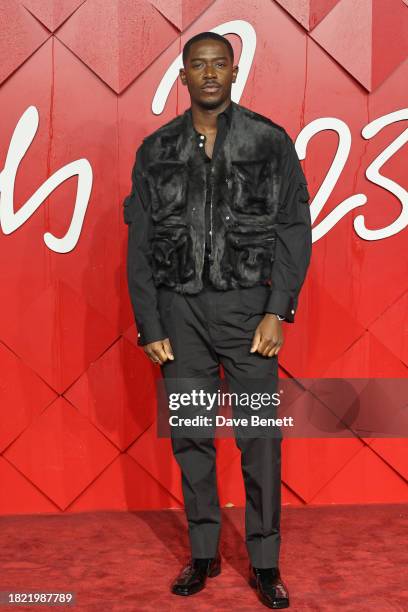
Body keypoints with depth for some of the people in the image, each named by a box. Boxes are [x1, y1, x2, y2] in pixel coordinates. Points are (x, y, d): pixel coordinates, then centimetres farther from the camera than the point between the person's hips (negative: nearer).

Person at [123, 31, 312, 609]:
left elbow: (295, 230, 0)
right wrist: (150, 326, 1)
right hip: (179, 307, 2)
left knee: (259, 436, 0)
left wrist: (277, 311, -9)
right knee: (189, 435, 7)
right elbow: (140, 244, 6)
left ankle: (264, 562, 14)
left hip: (247, 304, -2)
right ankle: (204, 553, 22)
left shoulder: (270, 142, 1)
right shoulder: (156, 150, 6)